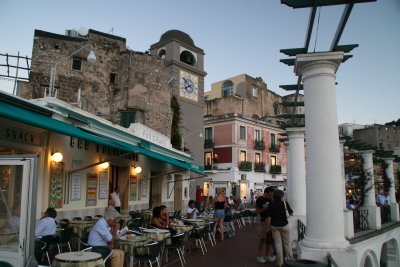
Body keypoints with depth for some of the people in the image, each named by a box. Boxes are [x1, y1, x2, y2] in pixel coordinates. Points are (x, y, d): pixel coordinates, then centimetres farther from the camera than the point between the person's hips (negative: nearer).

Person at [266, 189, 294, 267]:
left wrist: (267, 227, -1)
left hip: (274, 226, 0)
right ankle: (290, 260, 22)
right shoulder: (284, 203, -7)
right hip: (284, 225, 0)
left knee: (278, 243, 6)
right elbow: (291, 213, -2)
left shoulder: (271, 204, -6)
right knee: (287, 243, 15)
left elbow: (268, 217, -9)